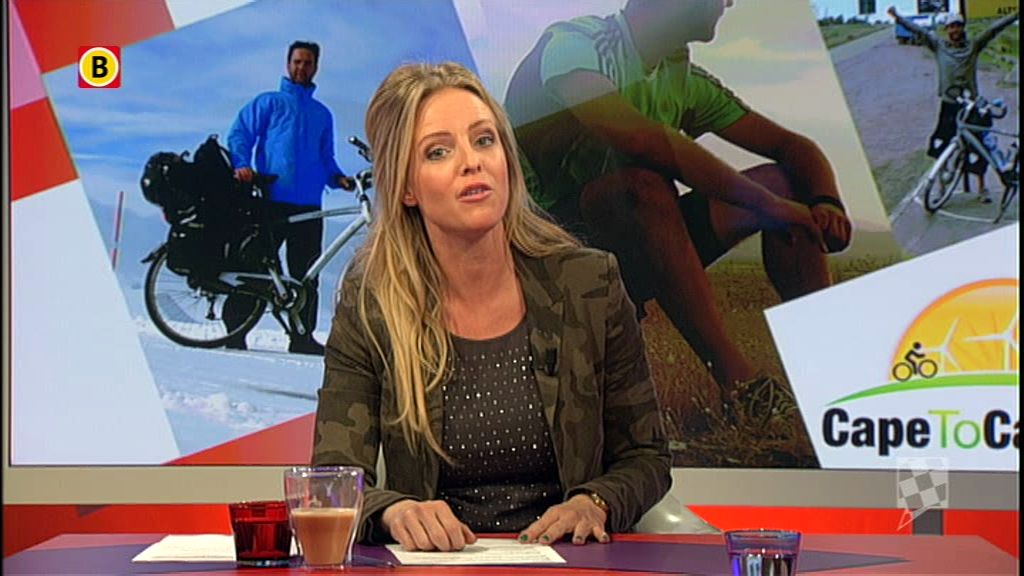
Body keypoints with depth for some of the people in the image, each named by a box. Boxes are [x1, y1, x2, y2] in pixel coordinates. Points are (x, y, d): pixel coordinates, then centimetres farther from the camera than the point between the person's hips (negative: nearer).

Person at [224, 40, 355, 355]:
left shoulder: (322, 114, 23)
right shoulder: (268, 102, 11)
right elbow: (239, 134, 2)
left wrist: (338, 178, 3)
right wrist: (241, 165, -17)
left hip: (309, 206, 4)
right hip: (271, 201, -4)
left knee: (306, 274, 2)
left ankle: (302, 335, 4)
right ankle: (235, 327, -4)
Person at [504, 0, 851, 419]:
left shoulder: (683, 78, 9)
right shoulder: (572, 45, -15)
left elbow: (794, 148, 12)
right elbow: (640, 137, -32)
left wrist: (827, 203, -12)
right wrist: (765, 203, -27)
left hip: (634, 255, 8)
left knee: (785, 182, -1)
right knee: (645, 181, -36)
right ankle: (736, 379, -35)